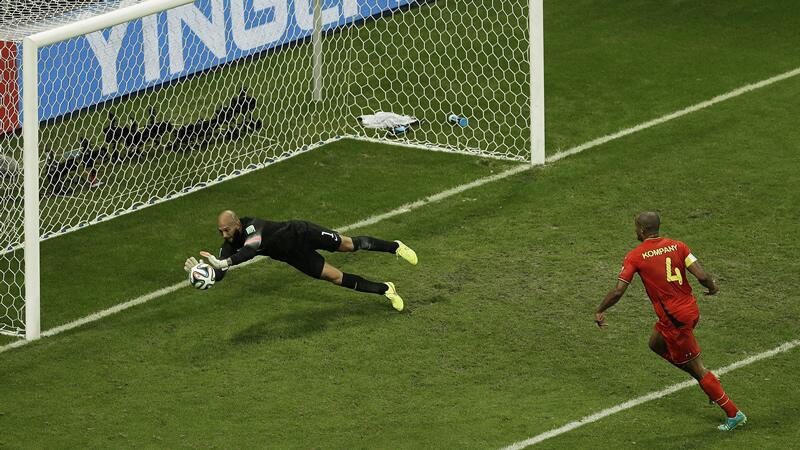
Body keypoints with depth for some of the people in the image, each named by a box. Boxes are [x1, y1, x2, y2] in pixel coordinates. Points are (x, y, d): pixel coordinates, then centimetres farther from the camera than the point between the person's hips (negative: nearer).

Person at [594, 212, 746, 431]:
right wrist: (713, 287, 16)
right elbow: (702, 276, -7)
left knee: (696, 368, 4)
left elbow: (618, 292, -12)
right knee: (656, 344, 29)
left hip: (675, 320, -7)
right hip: (691, 309, 7)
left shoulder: (635, 256, -11)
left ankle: (733, 413, 8)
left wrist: (600, 311, 4)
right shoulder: (677, 246, 1)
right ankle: (706, 379, 24)